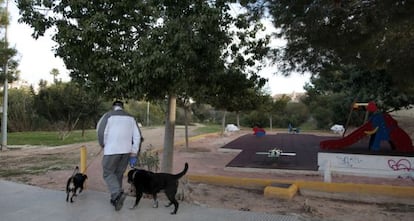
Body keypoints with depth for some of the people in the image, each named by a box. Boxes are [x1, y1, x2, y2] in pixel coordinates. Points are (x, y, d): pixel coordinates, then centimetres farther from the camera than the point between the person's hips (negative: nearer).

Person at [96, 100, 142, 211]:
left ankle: (118, 194, -14)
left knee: (108, 174, 7)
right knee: (119, 174, 16)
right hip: (126, 151, 4)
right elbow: (137, 136, 5)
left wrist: (103, 145, 11)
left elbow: (100, 132, -9)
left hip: (112, 150, -4)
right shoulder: (130, 117, 11)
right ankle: (115, 199, 22)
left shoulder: (108, 115, -1)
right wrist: (133, 154, 6)